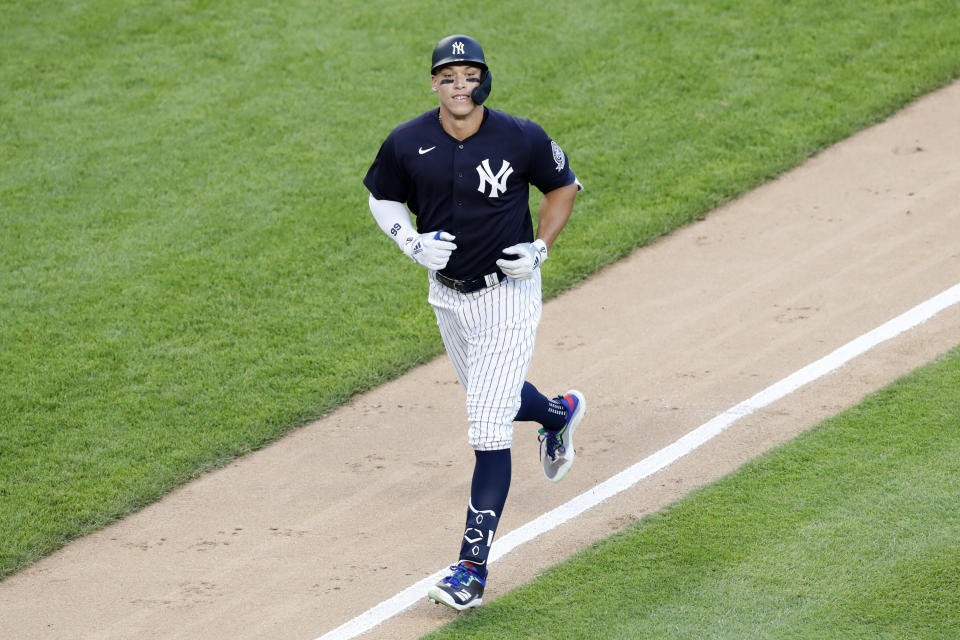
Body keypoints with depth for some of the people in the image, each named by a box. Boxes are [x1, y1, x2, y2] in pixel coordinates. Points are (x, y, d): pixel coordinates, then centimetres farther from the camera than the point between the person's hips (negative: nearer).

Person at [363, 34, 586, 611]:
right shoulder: (407, 144, -10)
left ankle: (474, 568, -10)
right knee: (489, 398, 27)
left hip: (509, 297, -5)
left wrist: (541, 248, -12)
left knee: (488, 431, -11)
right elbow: (384, 198, 7)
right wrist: (413, 243, -11)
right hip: (448, 294, 5)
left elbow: (564, 186, 1)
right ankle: (558, 414, 62)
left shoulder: (522, 139, -16)